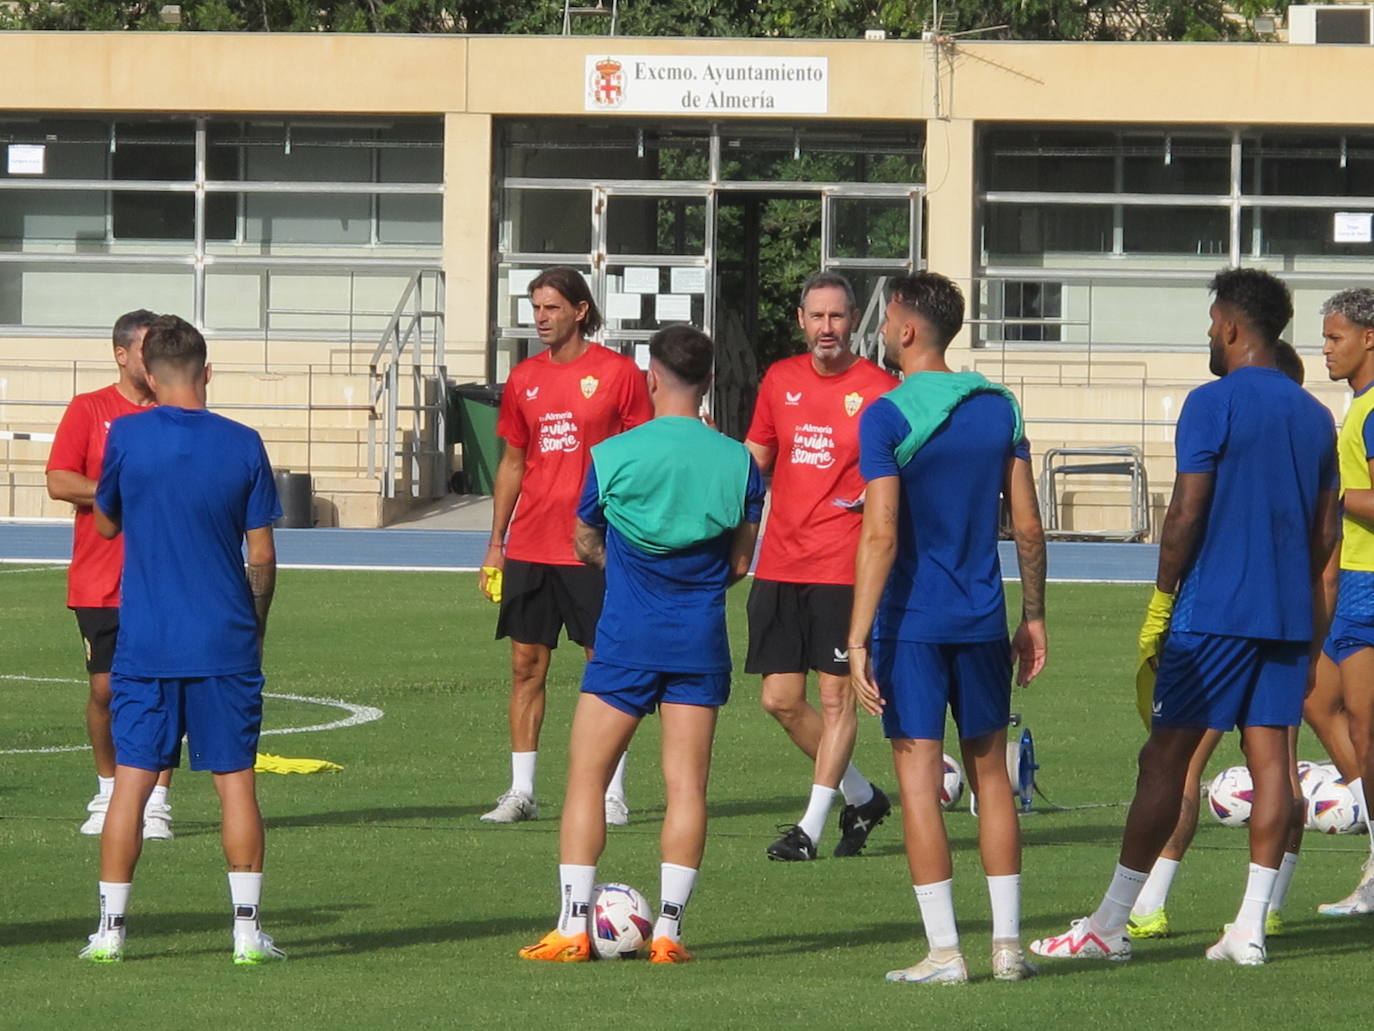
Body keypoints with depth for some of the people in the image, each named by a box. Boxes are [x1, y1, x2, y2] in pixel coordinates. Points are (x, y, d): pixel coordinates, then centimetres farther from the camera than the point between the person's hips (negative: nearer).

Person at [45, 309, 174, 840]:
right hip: (99, 582, -1)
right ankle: (108, 793, 22)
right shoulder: (88, 410, 2)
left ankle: (156, 804, -1)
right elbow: (58, 482, -5)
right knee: (105, 687, 2)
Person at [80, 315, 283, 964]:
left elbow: (106, 525, 11)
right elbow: (263, 556, 2)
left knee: (132, 781, 4)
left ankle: (110, 929, 4)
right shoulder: (242, 446, -3)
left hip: (143, 643, 0)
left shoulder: (127, 437, -4)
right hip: (226, 644, 0)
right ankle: (247, 929, 3)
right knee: (235, 782, 5)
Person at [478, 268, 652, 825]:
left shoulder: (619, 372, -3)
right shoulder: (525, 378, 10)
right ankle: (521, 791, 10)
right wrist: (495, 543, 13)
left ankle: (612, 794, 5)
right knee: (526, 665, 5)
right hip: (529, 547, 4)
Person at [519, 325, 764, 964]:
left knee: (586, 777, 5)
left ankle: (573, 927, 0)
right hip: (701, 640, 2)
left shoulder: (614, 455, -6)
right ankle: (668, 930, 1)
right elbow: (740, 562, 8)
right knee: (686, 785, 4)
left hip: (626, 640, -2)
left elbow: (586, 546, 7)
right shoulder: (738, 462, 0)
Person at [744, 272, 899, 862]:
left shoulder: (879, 390, -3)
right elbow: (755, 459, 20)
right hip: (780, 564, 5)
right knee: (780, 699, 4)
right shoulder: (780, 381, 11)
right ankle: (862, 798, 22)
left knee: (836, 695, -4)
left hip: (843, 565, -5)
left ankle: (813, 826, 1)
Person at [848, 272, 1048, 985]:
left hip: (912, 623, -5)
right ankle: (1007, 944, 13)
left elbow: (880, 536, -17)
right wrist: (1033, 616, 16)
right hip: (983, 623, 5)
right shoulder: (998, 407, 5)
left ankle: (944, 952, -4)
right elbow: (1027, 525, 7)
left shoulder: (886, 417, -11)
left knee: (919, 777, -1)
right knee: (990, 772, 13)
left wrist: (858, 640, -17)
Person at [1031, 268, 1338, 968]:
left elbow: (1185, 514, -12)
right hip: (1289, 618, 6)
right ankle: (1250, 928, 1)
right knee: (1270, 758, 4)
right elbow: (1325, 532, 15)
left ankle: (1110, 924, -2)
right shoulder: (1314, 416, 11)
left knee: (1165, 759, -3)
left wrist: (1161, 603, -4)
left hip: (1213, 613, -6)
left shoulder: (1213, 404, -9)